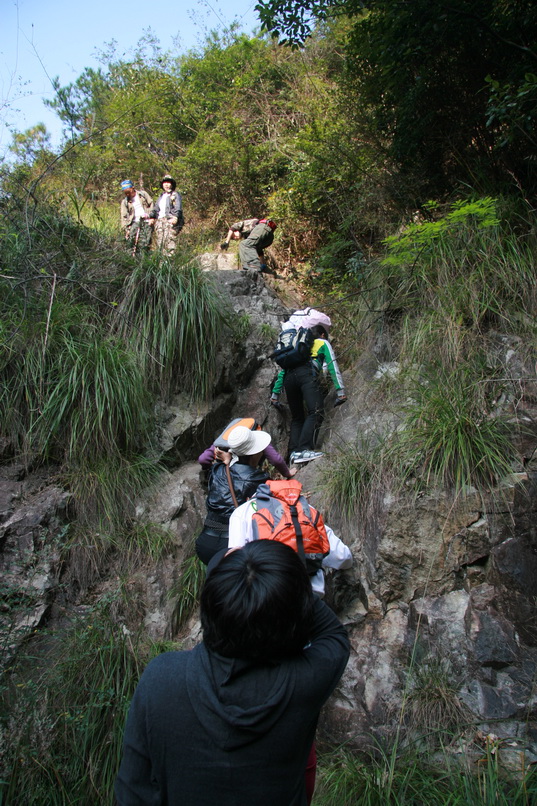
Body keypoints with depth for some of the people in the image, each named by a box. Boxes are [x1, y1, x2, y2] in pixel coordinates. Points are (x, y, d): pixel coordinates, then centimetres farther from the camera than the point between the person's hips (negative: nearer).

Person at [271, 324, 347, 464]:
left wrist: (275, 393, 34)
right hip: (307, 374, -5)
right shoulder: (323, 343, 27)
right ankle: (304, 450, -29)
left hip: (289, 377, 5)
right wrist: (340, 390, 7)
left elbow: (282, 370, 34)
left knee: (297, 417, 11)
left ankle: (294, 451, -3)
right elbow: (332, 365, 13)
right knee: (316, 413, -13)